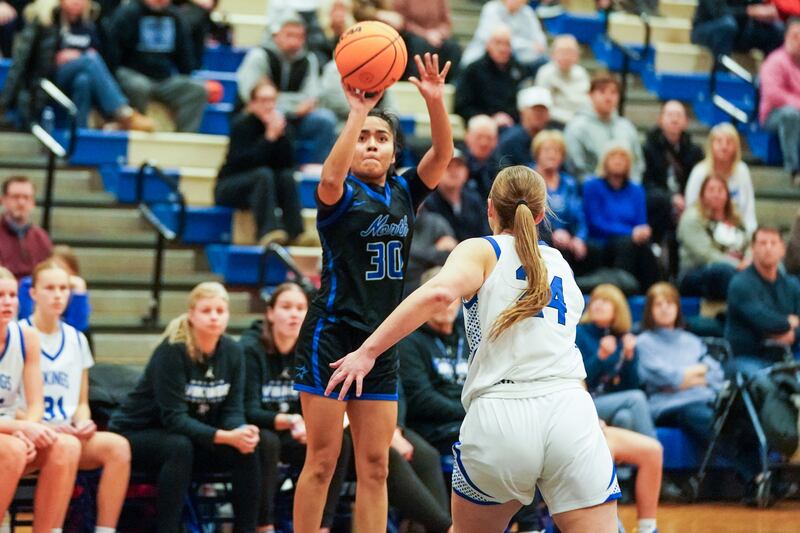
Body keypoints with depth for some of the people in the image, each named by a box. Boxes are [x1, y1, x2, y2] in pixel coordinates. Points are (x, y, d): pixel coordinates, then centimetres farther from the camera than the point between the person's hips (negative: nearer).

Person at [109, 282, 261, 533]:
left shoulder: (232, 352, -4)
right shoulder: (172, 351, -22)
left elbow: (233, 410, -5)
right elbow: (174, 417, -27)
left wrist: (242, 431, -30)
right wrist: (225, 436, -37)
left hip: (193, 436, 6)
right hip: (136, 434, -6)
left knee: (246, 449, -17)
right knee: (180, 446, -37)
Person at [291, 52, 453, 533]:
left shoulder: (405, 192, 9)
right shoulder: (342, 194, -4)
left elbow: (442, 155, -6)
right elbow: (330, 177, -29)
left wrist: (436, 103, -22)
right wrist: (358, 113, -33)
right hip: (332, 335, -5)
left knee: (375, 466, 5)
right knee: (323, 459, -4)